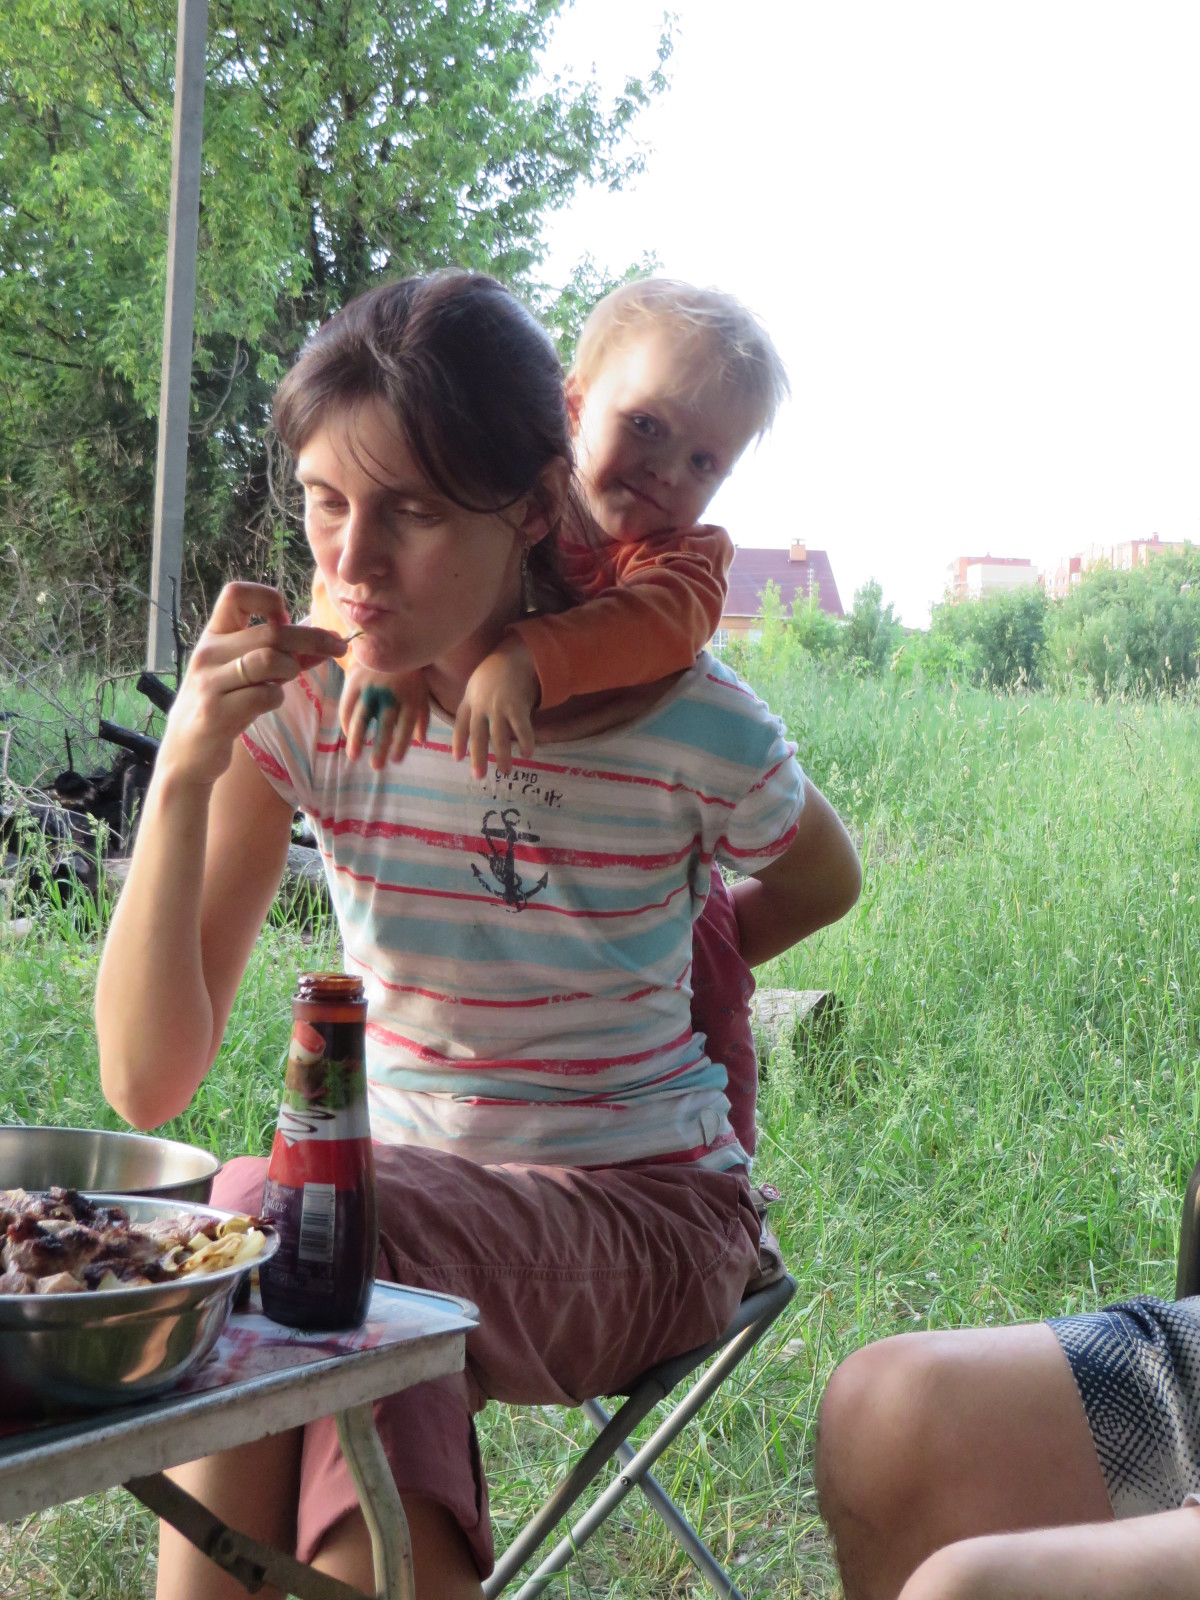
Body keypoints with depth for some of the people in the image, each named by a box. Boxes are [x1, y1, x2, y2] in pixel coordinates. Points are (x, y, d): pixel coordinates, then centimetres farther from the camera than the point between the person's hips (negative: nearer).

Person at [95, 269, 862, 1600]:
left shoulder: (686, 724, -14)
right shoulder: (306, 699, -9)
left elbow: (821, 879, 12)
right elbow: (147, 1083, -16)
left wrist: (639, 975, 0)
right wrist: (185, 772, -26)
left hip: (642, 1214, -1)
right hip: (398, 1196, 2)